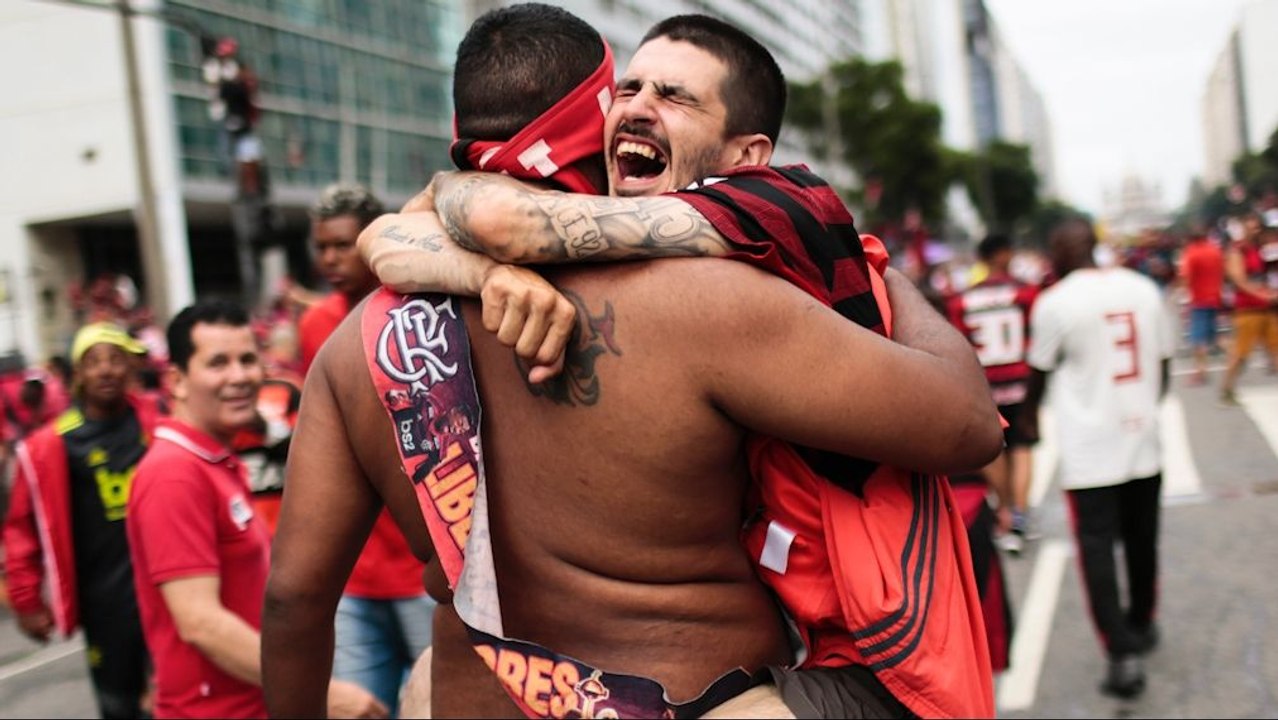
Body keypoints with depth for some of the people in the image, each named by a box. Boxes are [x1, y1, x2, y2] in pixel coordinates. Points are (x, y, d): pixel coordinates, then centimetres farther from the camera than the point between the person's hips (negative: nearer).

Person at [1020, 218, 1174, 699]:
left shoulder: (1054, 302, -10)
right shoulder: (1143, 289, 3)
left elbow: (1040, 373, 2)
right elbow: (1162, 365, 9)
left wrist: (1029, 415, 22)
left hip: (1089, 451, -5)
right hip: (1143, 443, 5)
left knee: (1097, 548, -1)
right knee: (1141, 541, 19)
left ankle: (1123, 653, -10)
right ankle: (1141, 626, 37)